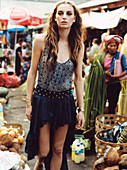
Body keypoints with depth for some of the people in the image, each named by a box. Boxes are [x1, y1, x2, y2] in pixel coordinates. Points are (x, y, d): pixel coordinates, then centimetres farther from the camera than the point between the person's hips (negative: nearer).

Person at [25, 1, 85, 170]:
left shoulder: (78, 46, -1)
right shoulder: (41, 40, -9)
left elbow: (78, 78, 4)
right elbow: (32, 73, -3)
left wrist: (81, 109, 3)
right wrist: (29, 102, -3)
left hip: (65, 101, 2)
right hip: (42, 99, -2)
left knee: (58, 149, 11)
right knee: (43, 151, 6)